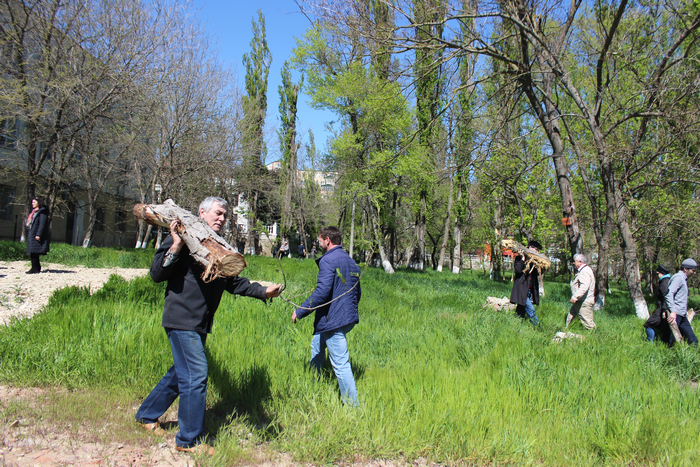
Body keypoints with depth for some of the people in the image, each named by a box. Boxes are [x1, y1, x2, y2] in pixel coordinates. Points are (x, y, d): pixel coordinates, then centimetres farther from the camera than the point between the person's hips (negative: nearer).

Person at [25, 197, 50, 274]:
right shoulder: (33, 212, 20)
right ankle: (37, 268, 13)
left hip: (36, 235, -9)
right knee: (32, 252, 8)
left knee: (33, 252, -12)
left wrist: (38, 234, -22)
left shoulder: (42, 212, -8)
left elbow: (42, 224, -16)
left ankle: (34, 269, -11)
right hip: (31, 235, 9)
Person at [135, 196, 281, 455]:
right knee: (196, 375, -6)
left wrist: (263, 291, 5)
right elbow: (156, 274, -13)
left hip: (201, 323, 9)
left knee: (182, 372, 19)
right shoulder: (184, 238, -9)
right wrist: (176, 246, -25)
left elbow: (233, 282, 15)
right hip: (182, 319, -8)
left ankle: (147, 415, 39)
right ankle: (189, 440, 8)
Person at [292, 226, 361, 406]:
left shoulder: (328, 260, -13)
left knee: (340, 364, -4)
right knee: (316, 345, 26)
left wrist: (300, 311, -14)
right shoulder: (351, 261, 14)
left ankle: (352, 405, 2)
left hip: (333, 320, -10)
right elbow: (357, 292, 20)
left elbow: (322, 292, -22)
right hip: (348, 317, 10)